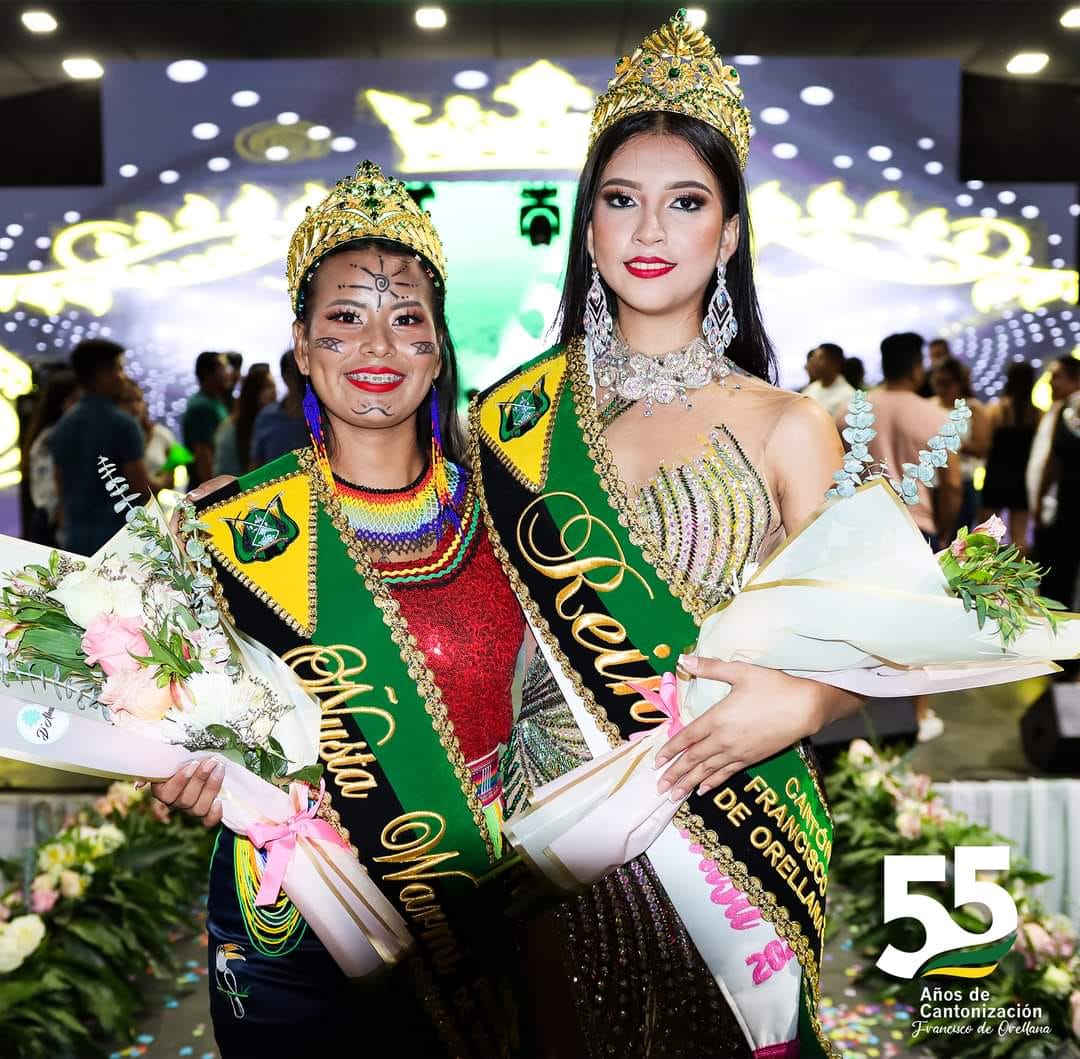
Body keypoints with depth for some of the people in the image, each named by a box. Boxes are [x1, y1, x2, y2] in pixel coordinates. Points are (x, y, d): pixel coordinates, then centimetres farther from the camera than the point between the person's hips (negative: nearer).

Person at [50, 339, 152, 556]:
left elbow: (62, 489, 14)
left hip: (76, 536, 7)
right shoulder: (122, 424, -12)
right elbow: (141, 488, -14)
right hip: (118, 535, -7)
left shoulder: (62, 427, 9)